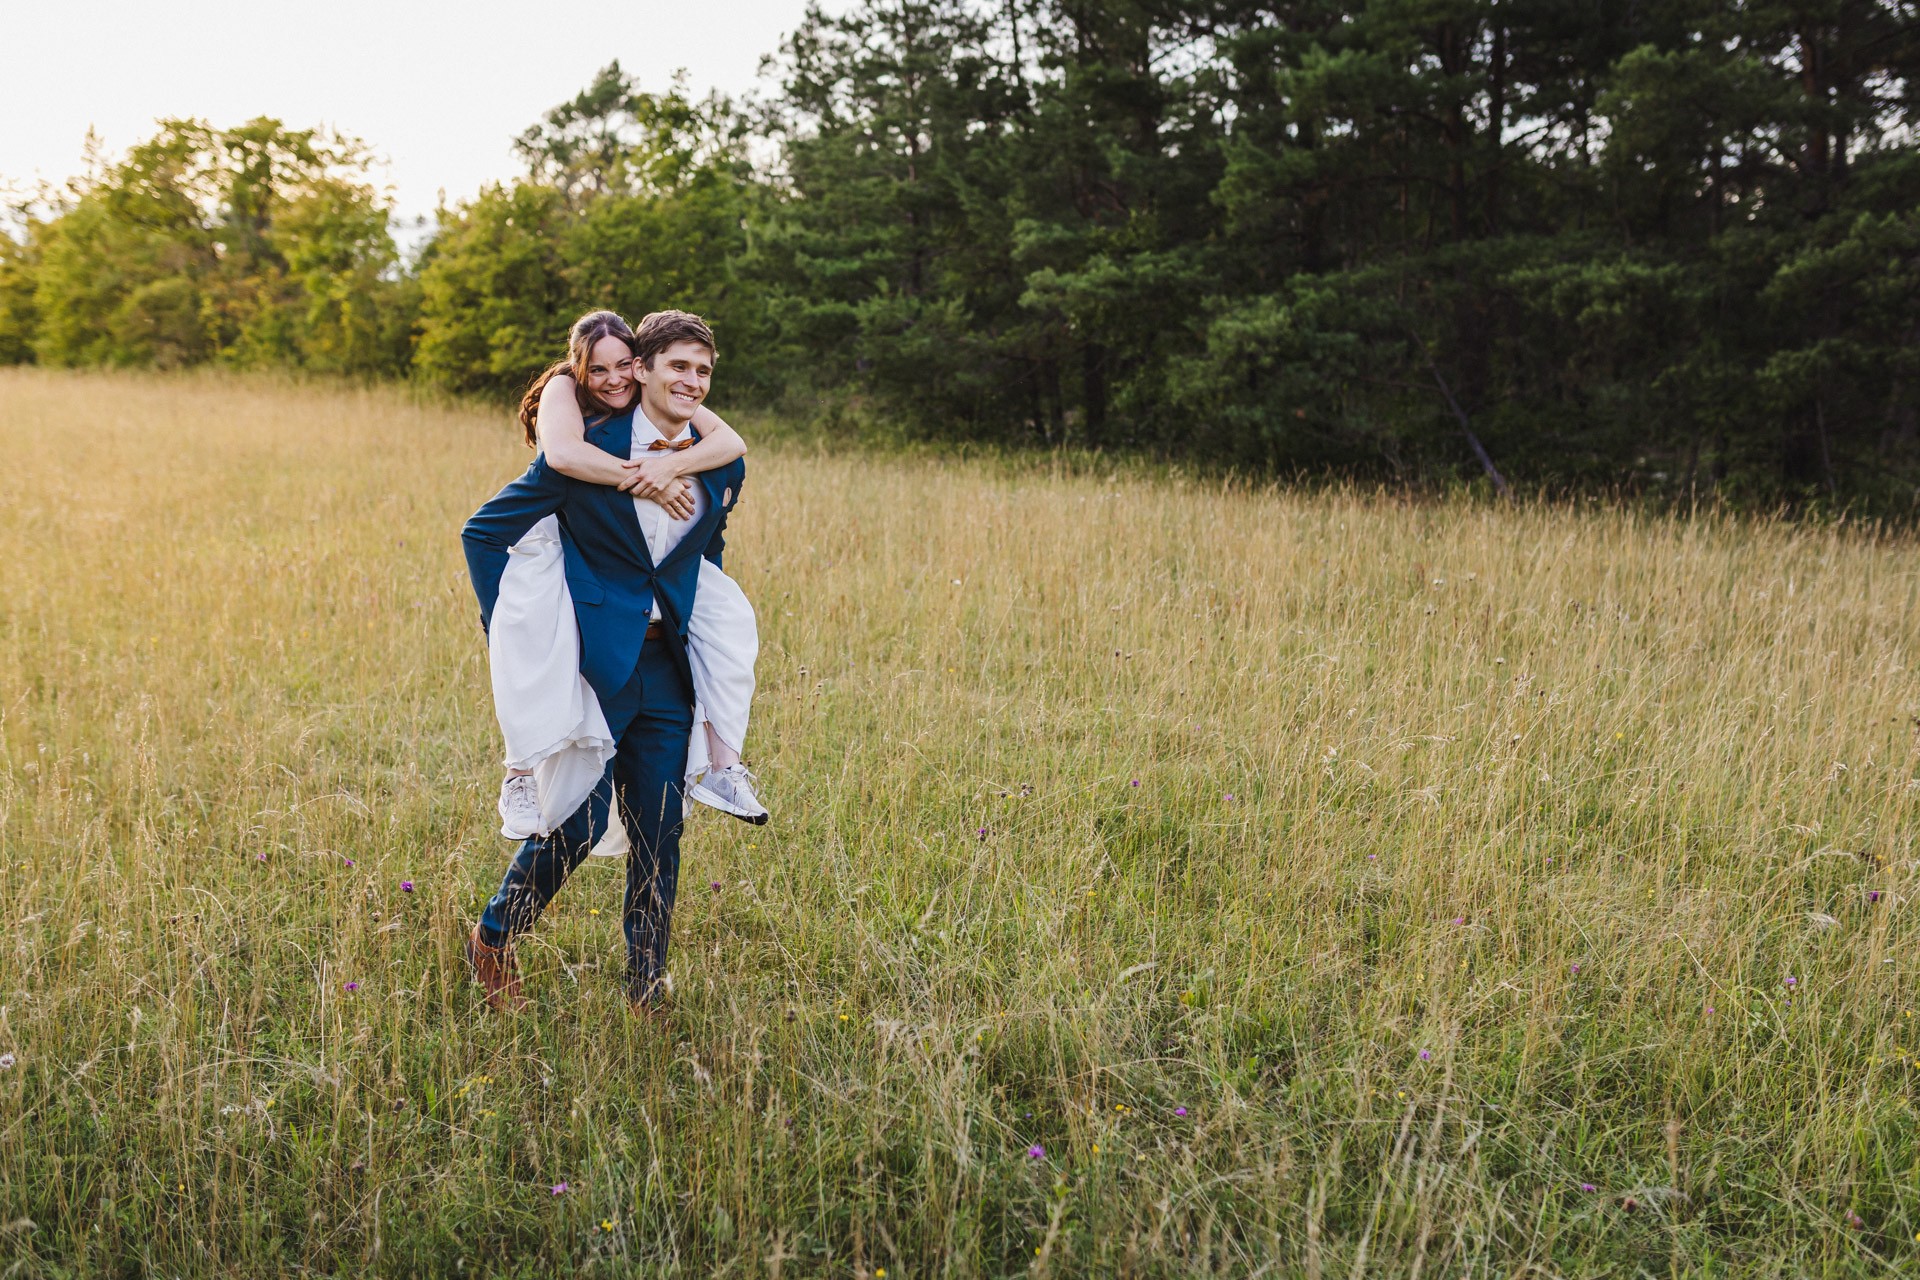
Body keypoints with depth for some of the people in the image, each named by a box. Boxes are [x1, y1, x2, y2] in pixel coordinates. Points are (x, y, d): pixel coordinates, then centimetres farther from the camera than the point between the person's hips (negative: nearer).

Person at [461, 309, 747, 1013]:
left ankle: (647, 993, 19)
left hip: (666, 670, 5)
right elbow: (484, 532, -2)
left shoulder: (722, 465, 6)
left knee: (660, 834, 6)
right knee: (581, 818, -6)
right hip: (592, 662, -5)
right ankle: (492, 939, 21)